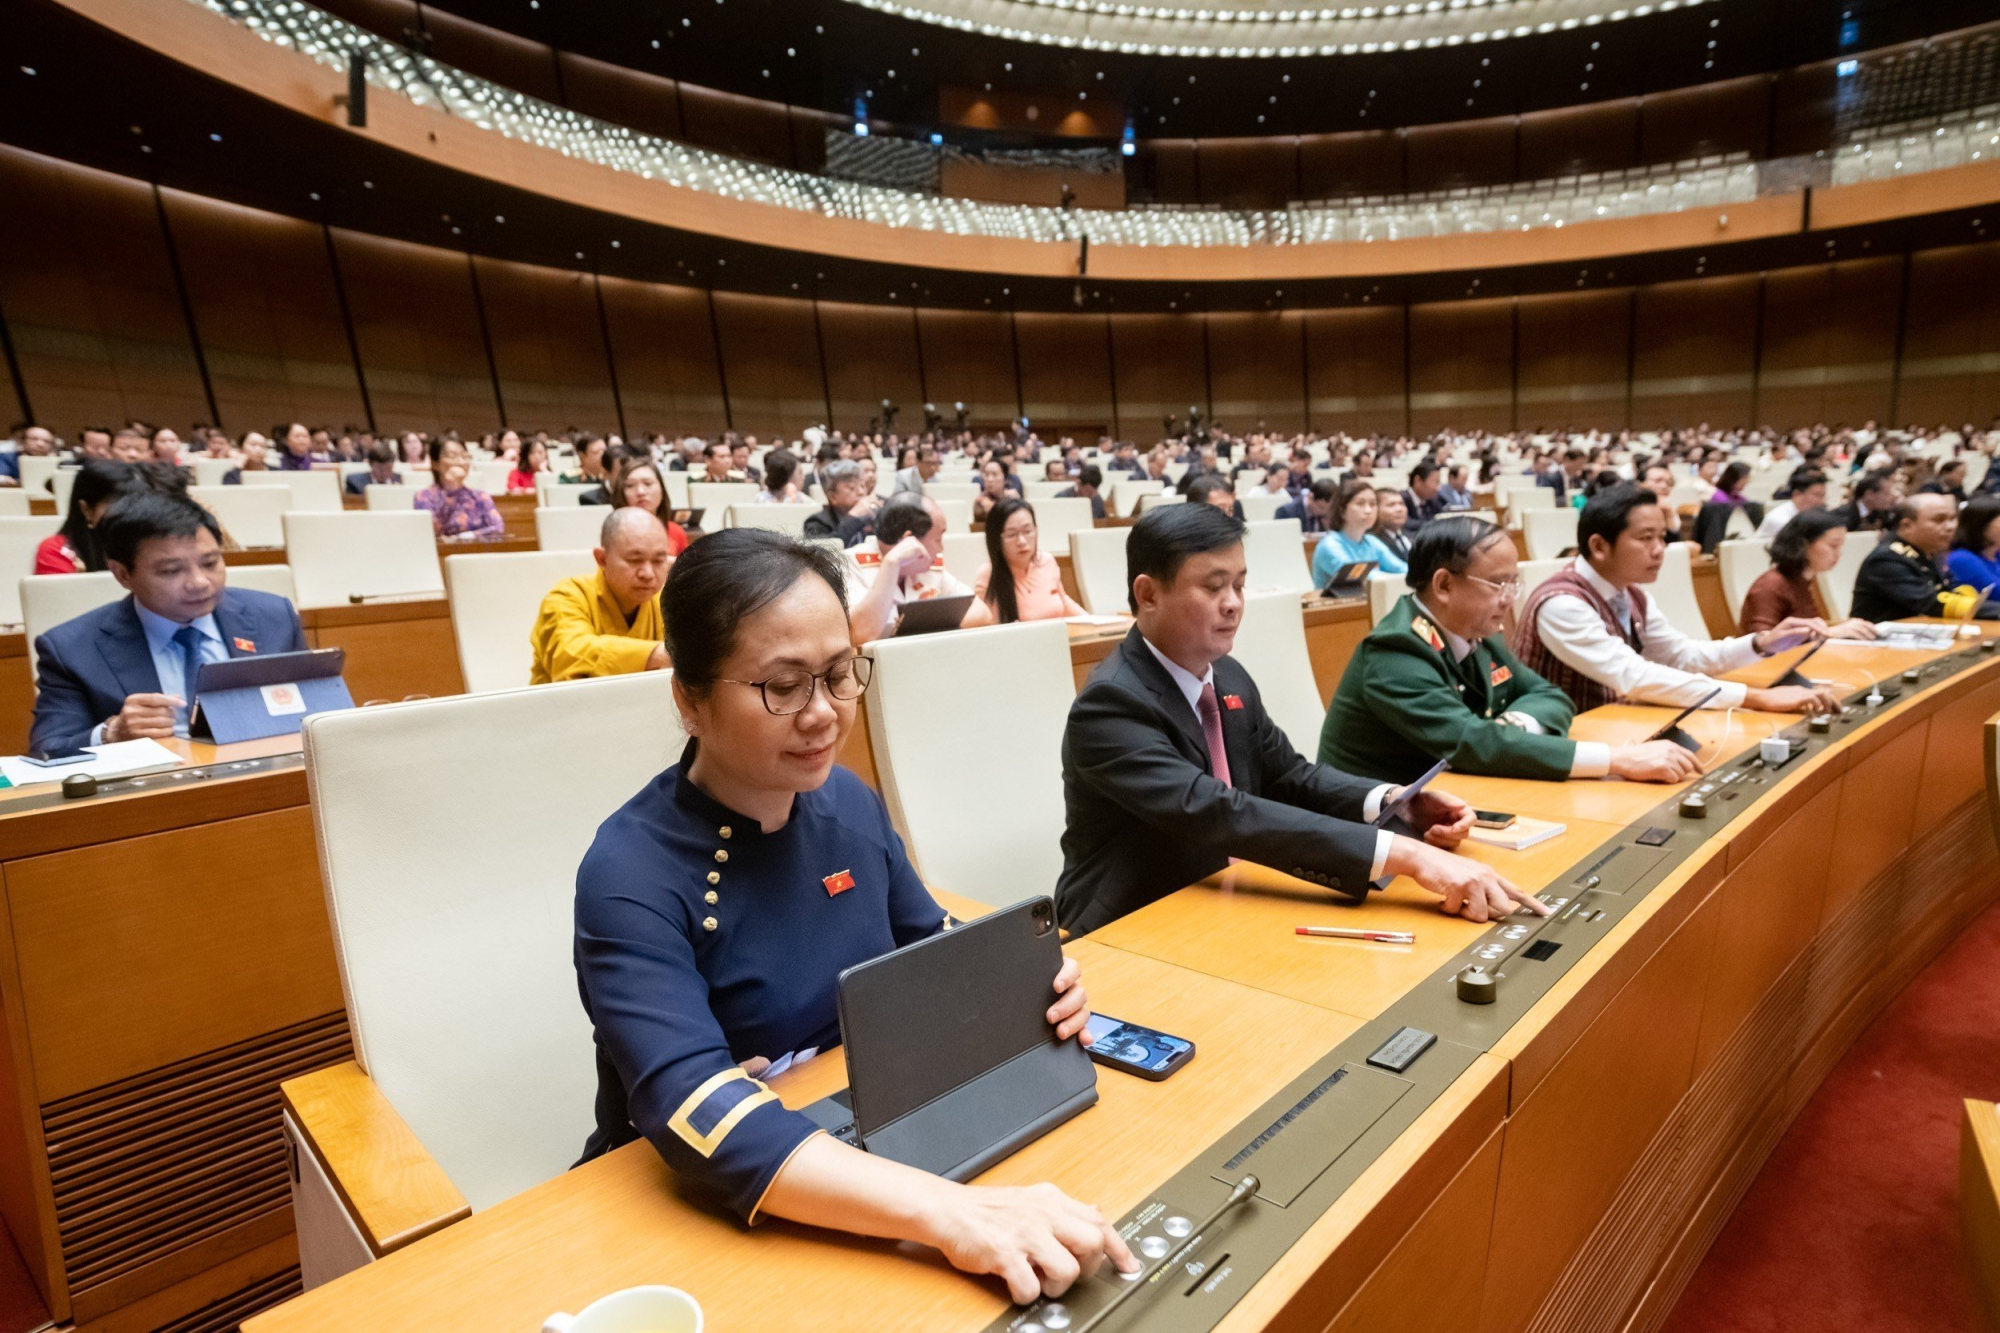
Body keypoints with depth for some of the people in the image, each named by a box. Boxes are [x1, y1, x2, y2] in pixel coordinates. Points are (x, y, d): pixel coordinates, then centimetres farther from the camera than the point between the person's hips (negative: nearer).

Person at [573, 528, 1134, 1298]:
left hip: (868, 1144, 5)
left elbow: (932, 951, 10)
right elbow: (701, 1121, -31)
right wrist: (951, 1211, -42)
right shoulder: (630, 876, -21)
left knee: (1061, 1266, -12)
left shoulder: (849, 803, -3)